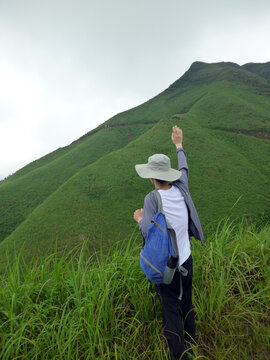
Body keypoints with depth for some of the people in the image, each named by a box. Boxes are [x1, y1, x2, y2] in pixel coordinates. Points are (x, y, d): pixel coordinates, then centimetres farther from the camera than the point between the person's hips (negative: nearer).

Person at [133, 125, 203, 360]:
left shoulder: (152, 199, -23)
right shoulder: (181, 190, -8)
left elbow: (149, 234, -23)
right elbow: (184, 170, 12)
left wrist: (139, 219, -2)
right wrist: (179, 145, 25)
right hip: (186, 260, 6)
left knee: (171, 310, 11)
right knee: (187, 305, 23)